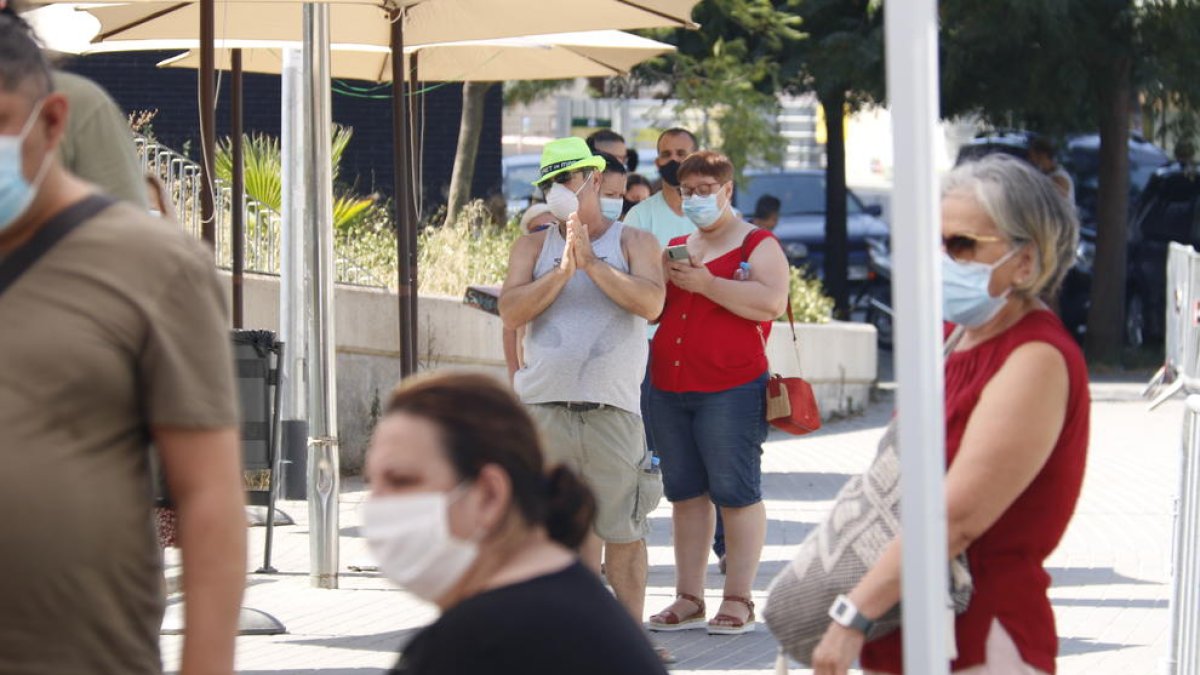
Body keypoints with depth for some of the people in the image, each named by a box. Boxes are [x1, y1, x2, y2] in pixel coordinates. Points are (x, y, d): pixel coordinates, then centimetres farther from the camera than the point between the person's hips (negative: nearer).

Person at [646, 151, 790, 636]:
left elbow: (771, 303, -15)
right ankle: (688, 600, 10)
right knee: (685, 494, 7)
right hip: (669, 388, 6)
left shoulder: (757, 245, 2)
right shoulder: (674, 248, 20)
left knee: (735, 492, -5)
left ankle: (738, 601, -2)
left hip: (730, 389, -6)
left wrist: (705, 283, -17)